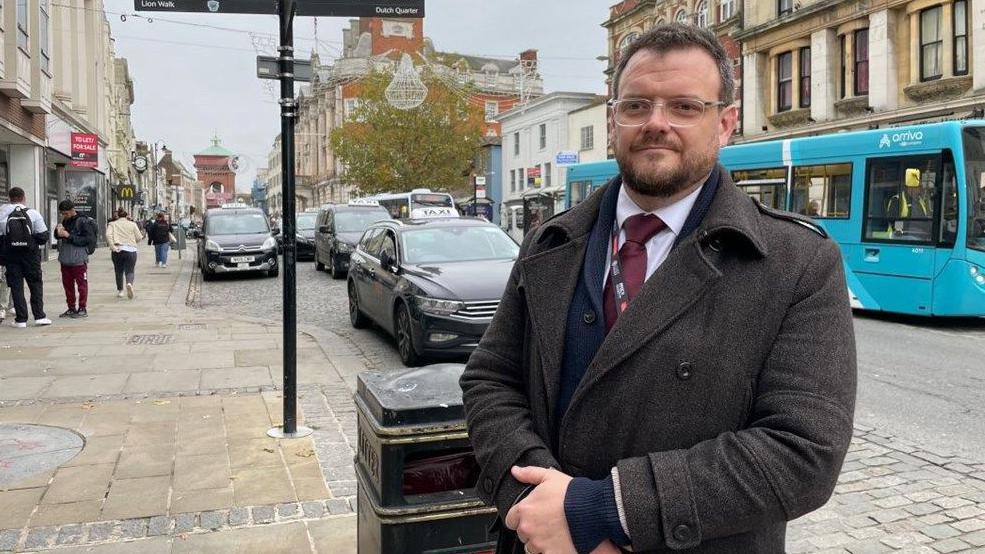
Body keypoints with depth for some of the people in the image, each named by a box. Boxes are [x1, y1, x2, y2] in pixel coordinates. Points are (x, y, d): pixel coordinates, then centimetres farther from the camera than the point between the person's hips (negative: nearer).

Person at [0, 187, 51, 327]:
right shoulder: (33, 213, -6)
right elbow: (43, 237, -7)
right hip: (31, 255, 0)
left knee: (16, 286, 7)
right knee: (36, 284, 11)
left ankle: (21, 319, 7)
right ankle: (39, 316, 6)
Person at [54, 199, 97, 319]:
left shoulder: (83, 222, -10)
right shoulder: (65, 221, 12)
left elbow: (88, 239, -17)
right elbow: (57, 236, 22)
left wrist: (69, 236, -19)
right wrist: (58, 232, -1)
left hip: (79, 259, -8)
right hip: (65, 259, 8)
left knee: (81, 284, 2)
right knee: (67, 284, 13)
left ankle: (82, 309, 9)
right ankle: (71, 308, 22)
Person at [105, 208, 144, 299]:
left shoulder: (112, 224, 7)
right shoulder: (132, 224, 7)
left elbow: (108, 235, -10)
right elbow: (139, 238, 5)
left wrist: (113, 247, -11)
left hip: (118, 250, 1)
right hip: (131, 251, -1)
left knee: (118, 271, 15)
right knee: (129, 271, -1)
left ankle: (120, 291, 22)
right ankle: (129, 284, -31)